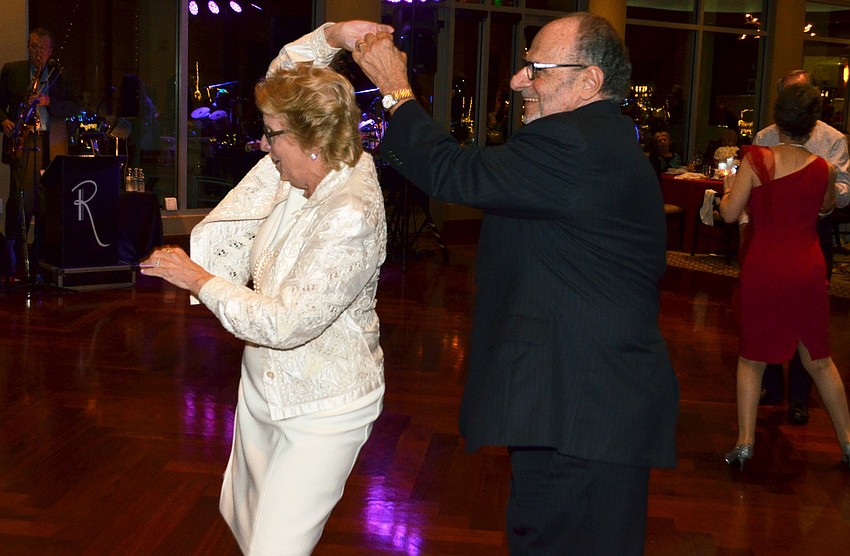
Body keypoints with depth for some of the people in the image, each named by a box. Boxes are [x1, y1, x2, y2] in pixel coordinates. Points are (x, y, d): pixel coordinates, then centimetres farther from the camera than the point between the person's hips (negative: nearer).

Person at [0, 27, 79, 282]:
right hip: (23, 141, -1)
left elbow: (75, 106, 6)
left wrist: (49, 102, -9)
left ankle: (41, 258, 8)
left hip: (53, 145, 1)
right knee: (21, 197, -8)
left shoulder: (60, 74, 14)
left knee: (49, 199, -1)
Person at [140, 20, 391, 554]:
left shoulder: (351, 216, -30)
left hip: (323, 411, -9)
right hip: (264, 388, 9)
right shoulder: (303, 171, -5)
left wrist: (201, 279, -20)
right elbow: (284, 76, 10)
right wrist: (329, 36, -8)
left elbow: (284, 324, -31)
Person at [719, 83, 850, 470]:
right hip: (807, 268, 2)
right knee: (818, 358, 15)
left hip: (762, 270, -2)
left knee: (752, 357, 12)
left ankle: (744, 443, 7)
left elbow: (729, 213, -10)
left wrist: (729, 191, 10)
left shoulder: (756, 159, -11)